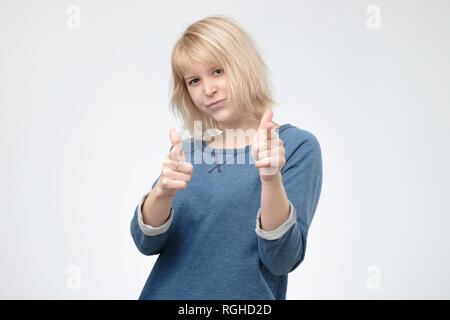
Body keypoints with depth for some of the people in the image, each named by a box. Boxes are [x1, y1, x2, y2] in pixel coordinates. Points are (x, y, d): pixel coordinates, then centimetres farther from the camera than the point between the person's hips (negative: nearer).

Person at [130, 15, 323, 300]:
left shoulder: (297, 147, -9)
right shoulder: (187, 150, 4)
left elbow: (281, 261, -15)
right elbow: (147, 243, -4)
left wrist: (271, 179, -29)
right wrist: (162, 192, -22)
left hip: (245, 295, -4)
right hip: (166, 292, 4)